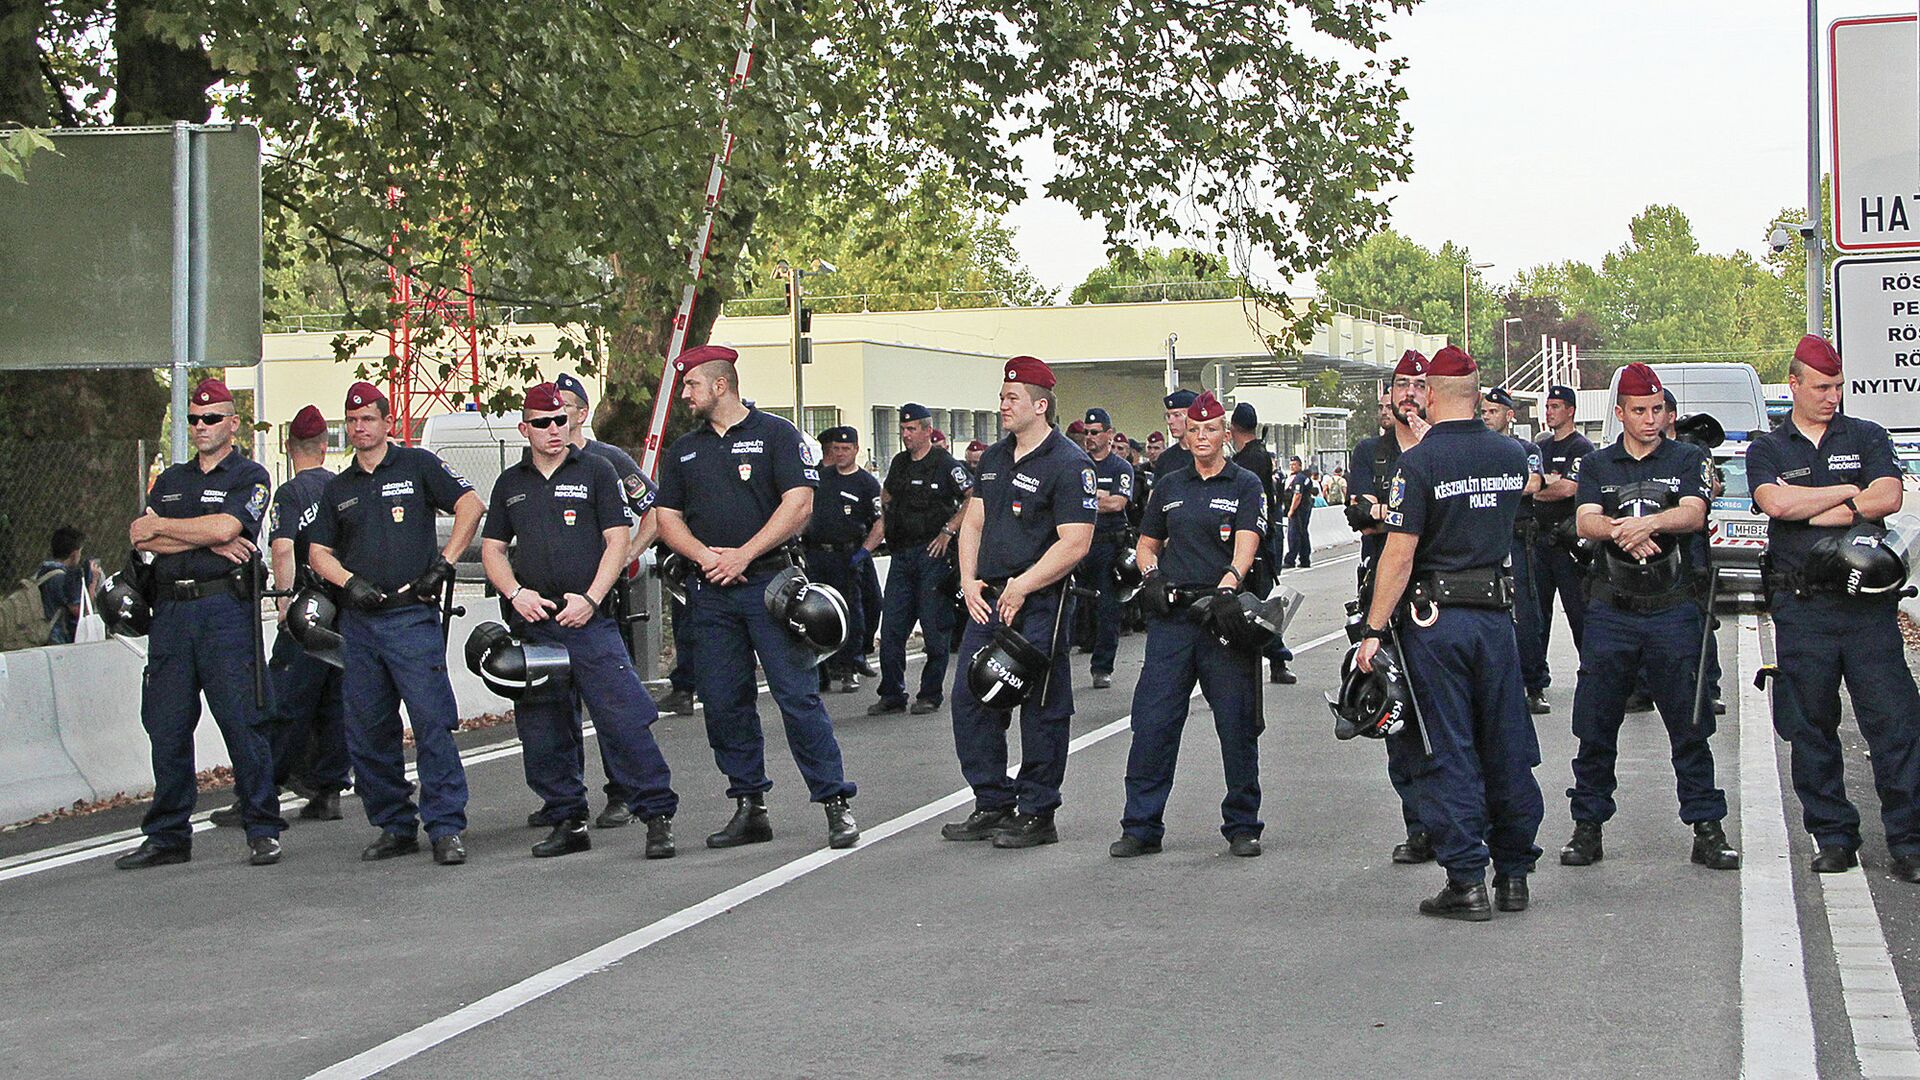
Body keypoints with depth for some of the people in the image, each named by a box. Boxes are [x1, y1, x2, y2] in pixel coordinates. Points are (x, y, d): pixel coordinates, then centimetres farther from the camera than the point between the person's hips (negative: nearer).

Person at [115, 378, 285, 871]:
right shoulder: (170, 480, 20)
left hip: (225, 611, -5)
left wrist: (160, 525, 0)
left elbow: (225, 526, -13)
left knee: (243, 722, -7)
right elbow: (139, 538, 6)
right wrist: (208, 541, -7)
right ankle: (167, 835, 14)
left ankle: (263, 830, 0)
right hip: (170, 610, 5)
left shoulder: (249, 476, 4)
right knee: (166, 727, 6)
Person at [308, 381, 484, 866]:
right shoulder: (338, 489, 18)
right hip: (358, 623, 5)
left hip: (412, 615, -5)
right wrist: (350, 581, -4)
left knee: (432, 721, -11)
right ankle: (394, 826, 15)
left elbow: (470, 505, 0)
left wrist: (443, 562, -6)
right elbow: (318, 551, 15)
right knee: (367, 731, 5)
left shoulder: (418, 465, 6)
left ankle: (446, 828, -9)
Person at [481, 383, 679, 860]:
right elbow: (492, 549, 17)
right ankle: (568, 822, 16)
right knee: (542, 731, 5)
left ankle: (657, 815, -7)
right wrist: (516, 593, -2)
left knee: (622, 720, -12)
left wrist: (590, 598, -11)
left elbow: (618, 540, 0)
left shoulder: (596, 471, 5)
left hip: (589, 620, -4)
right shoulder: (510, 483, 16)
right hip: (531, 624, 4)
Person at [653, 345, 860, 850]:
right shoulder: (684, 449, 16)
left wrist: (743, 554, -14)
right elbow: (668, 517, 15)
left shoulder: (775, 434, 1)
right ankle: (749, 807, 14)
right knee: (724, 703, 5)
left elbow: (798, 504, -8)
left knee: (798, 695, -9)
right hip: (710, 592, 6)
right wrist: (703, 555, -5)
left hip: (769, 583, -5)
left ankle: (836, 803, -5)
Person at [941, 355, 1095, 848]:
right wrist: (969, 581, 1)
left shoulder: (1069, 464, -11)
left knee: (1040, 707, -1)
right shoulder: (994, 458, 14)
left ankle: (1037, 815, 8)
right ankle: (993, 804, 18)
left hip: (1040, 605, -8)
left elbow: (1075, 544, -16)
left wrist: (1020, 588, -15)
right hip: (988, 601, 8)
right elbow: (973, 521, 16)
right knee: (969, 699, 7)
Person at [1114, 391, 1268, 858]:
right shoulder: (1169, 487, 15)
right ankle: (1141, 827, 5)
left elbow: (1245, 548, -10)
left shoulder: (1246, 486, 3)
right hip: (1172, 614, 3)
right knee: (1152, 720, -2)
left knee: (1237, 723, 0)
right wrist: (1153, 575, 2)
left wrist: (1225, 587, -27)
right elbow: (1146, 545, 23)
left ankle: (1242, 825, 13)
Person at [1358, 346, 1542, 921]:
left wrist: (1374, 629, -11)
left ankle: (1466, 882, 0)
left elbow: (1399, 555, -16)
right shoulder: (1513, 456, 4)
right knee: (1506, 749, 12)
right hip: (1497, 613, 5)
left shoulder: (1420, 461, -13)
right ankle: (1514, 873, 19)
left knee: (1448, 754, 0)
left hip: (1434, 617, -5)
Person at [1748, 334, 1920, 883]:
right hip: (1801, 607, 0)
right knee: (1811, 729, 5)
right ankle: (1833, 836, 15)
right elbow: (1775, 503, -12)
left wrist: (1812, 508, -8)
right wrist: (1851, 492, -5)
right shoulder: (1766, 450, 9)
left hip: (1868, 605, 0)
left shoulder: (1867, 437, 11)